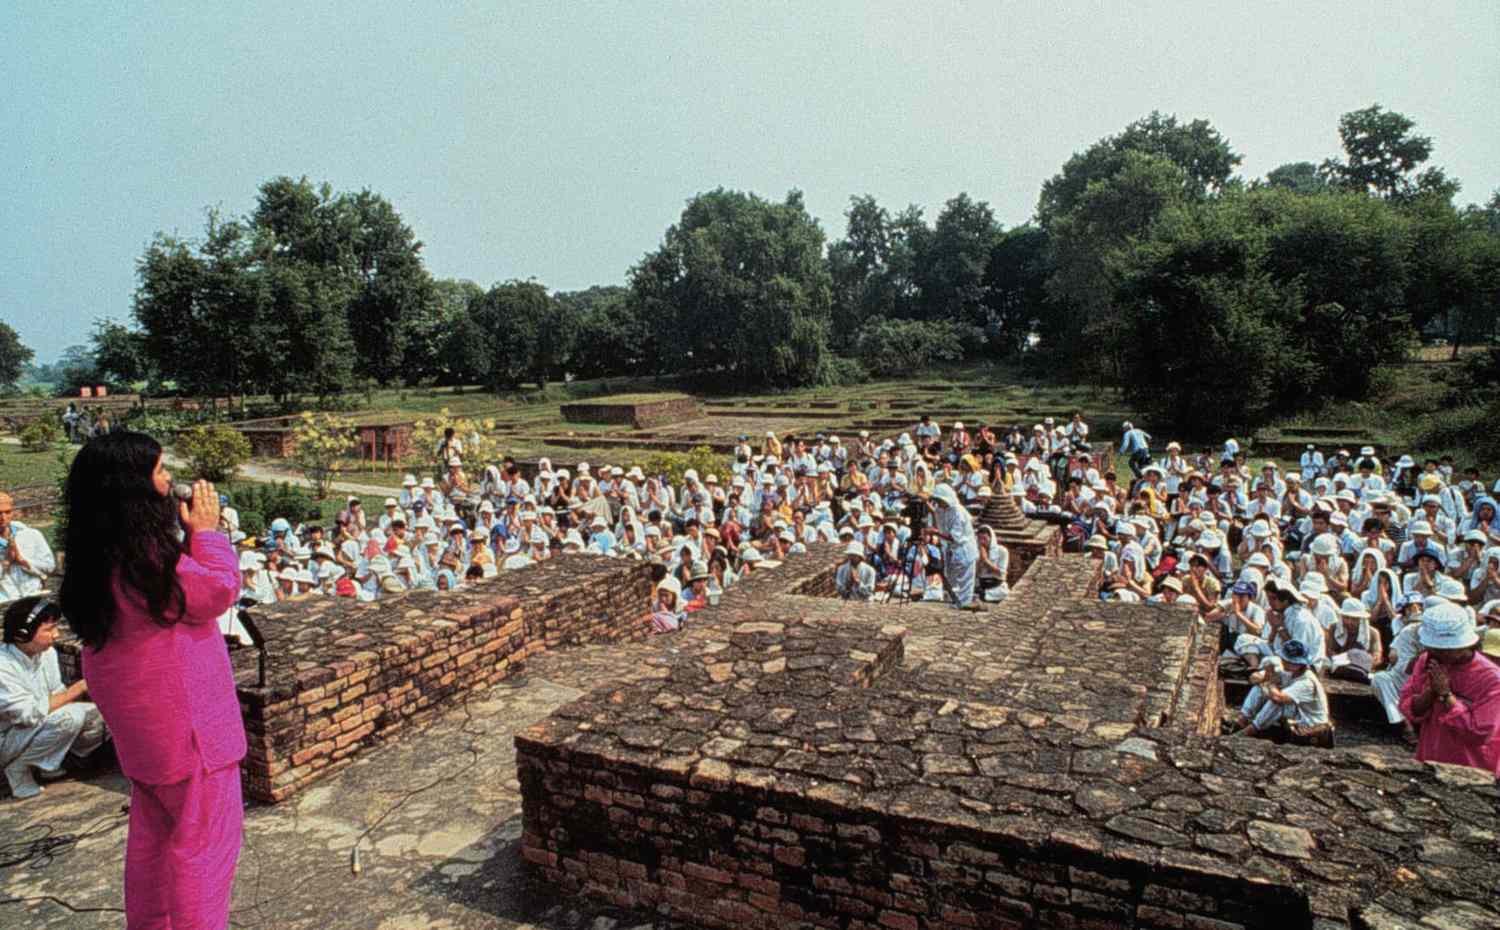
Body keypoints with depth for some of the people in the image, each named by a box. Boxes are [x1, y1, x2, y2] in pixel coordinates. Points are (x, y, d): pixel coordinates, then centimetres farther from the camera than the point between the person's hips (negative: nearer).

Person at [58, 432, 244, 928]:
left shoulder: (99, 553, 2)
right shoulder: (144, 554, -26)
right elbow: (220, 591, -17)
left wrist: (188, 533, 4)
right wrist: (206, 530, -11)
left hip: (141, 719, 10)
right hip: (179, 715, -10)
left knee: (154, 831, 24)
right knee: (205, 834, 4)